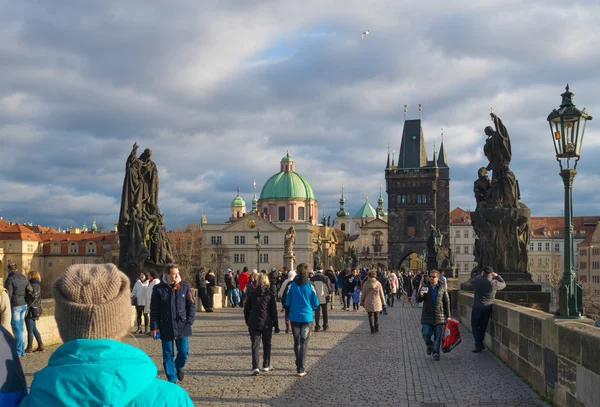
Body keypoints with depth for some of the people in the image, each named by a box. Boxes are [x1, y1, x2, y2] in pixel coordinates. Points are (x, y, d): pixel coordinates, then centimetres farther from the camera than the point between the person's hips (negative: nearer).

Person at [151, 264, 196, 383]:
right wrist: (154, 327, -5)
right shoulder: (158, 289, -4)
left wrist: (189, 321, -3)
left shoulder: (184, 287, -1)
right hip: (166, 327, -1)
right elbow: (154, 310, -1)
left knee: (183, 352, 3)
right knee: (168, 354, 5)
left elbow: (192, 305, 4)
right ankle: (172, 379, 17)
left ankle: (179, 368, 35)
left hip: (182, 326, 1)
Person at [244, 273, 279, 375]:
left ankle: (255, 367, -11)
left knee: (255, 346, 1)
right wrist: (276, 325, 1)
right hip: (267, 324, -1)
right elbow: (274, 311, -4)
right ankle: (266, 365, 22)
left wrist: (248, 321, 19)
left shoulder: (252, 294, 1)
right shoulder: (270, 295, -4)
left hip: (254, 324, 1)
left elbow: (246, 310, 6)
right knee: (267, 344, 16)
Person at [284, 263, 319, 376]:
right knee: (304, 343, 1)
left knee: (296, 342, 16)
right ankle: (301, 369, -6)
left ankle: (299, 366, 27)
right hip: (307, 317, -1)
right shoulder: (310, 286, -7)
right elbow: (315, 303, -2)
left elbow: (287, 302, -1)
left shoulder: (292, 285, -6)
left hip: (294, 317, 2)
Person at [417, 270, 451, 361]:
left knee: (438, 336, 3)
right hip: (427, 315, 0)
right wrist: (420, 294, -22)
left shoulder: (442, 287, 2)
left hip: (439, 316, 0)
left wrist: (447, 316, 5)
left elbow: (446, 302, 7)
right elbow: (418, 300, 2)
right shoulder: (425, 286, 1)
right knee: (426, 333, -4)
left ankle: (436, 353, 15)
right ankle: (429, 345, 27)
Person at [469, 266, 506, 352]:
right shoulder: (494, 283, -4)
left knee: (475, 326, 6)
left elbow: (471, 282, 16)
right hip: (487, 308, 2)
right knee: (483, 327, 13)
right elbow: (503, 284, 16)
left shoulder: (478, 281, -7)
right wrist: (497, 276, 24)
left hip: (477, 307, -2)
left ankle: (479, 345, -4)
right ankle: (479, 344, 18)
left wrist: (480, 275, 24)